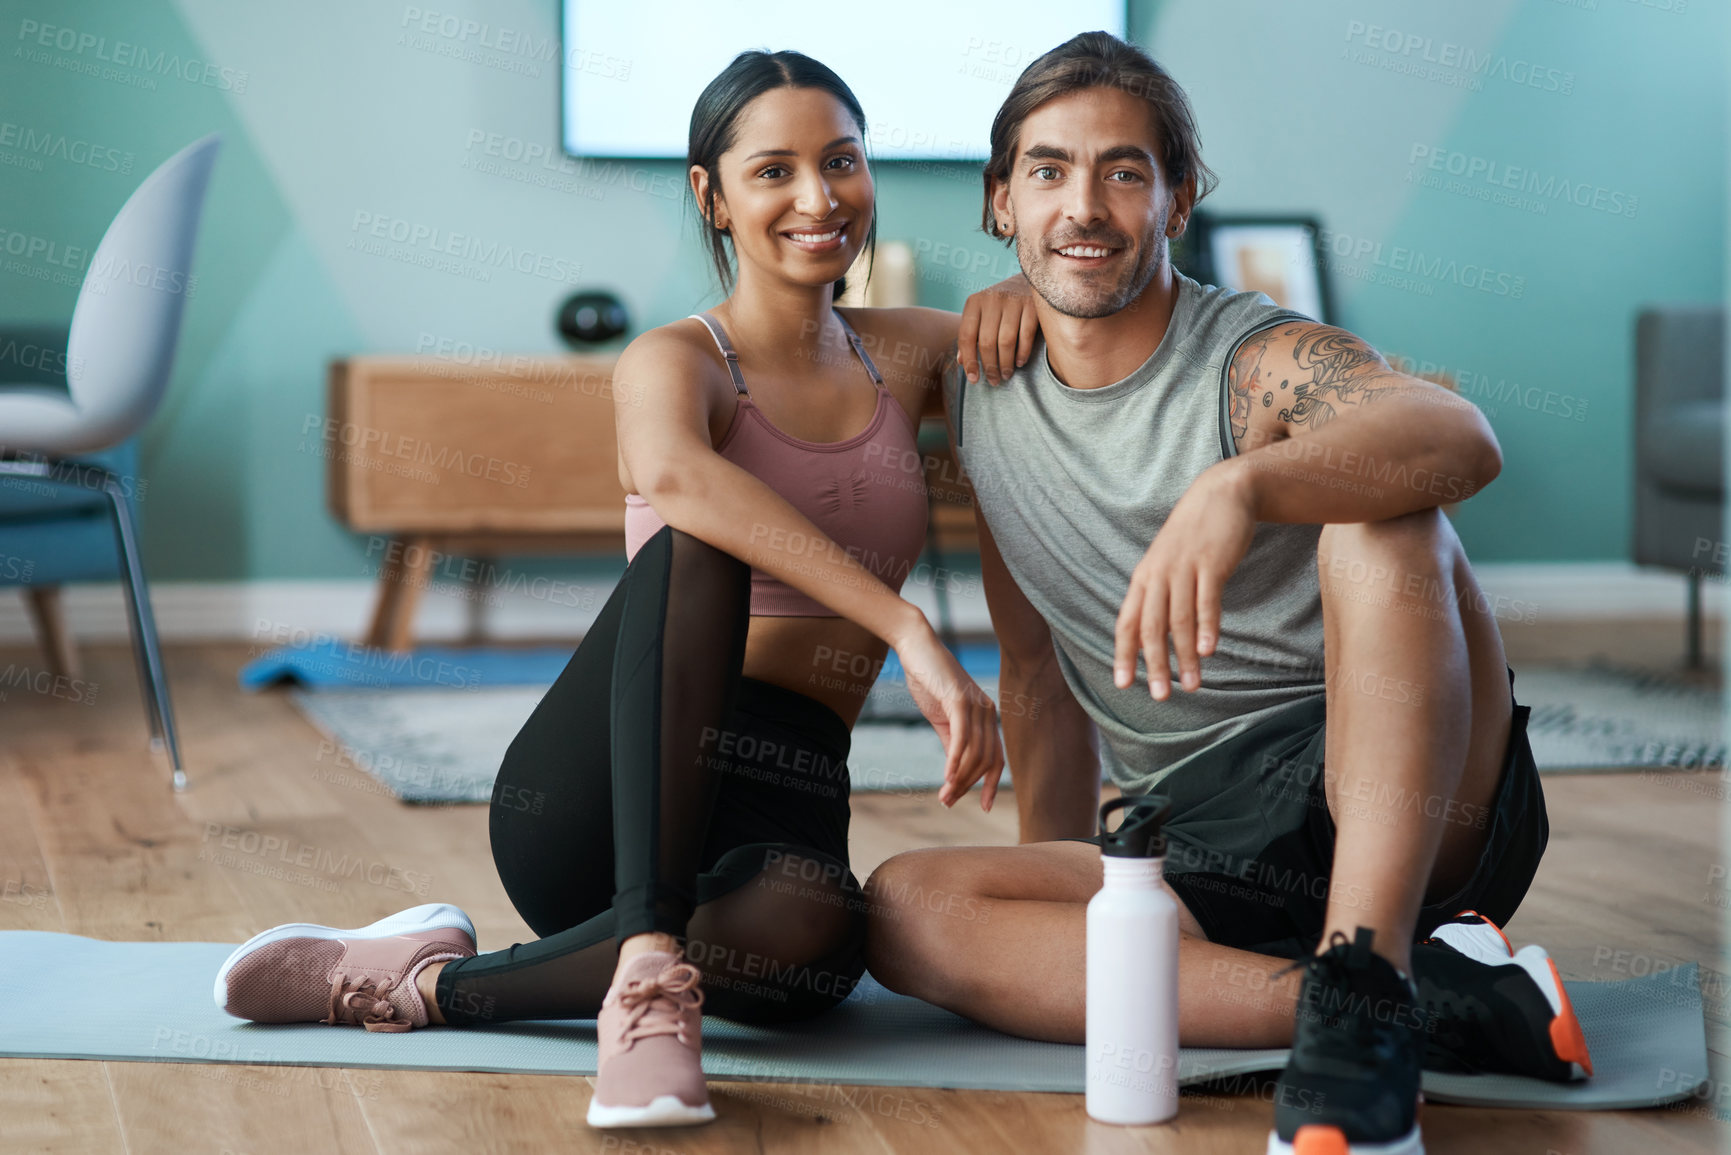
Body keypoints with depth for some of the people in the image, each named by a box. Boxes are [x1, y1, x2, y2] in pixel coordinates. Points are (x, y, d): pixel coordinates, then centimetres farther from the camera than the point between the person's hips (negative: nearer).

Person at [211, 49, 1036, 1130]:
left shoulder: (906, 353, 15)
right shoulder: (677, 360, -1)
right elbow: (674, 469, -28)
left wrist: (1021, 294, 5)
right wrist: (907, 627, -37)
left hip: (782, 814, 3)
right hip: (598, 793, -3)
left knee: (813, 933, -37)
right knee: (699, 539, -34)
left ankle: (429, 980, -18)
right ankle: (646, 966, -39)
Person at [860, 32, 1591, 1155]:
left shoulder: (1263, 363, -7)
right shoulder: (982, 402, 10)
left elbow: (1464, 437, -31)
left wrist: (1239, 486, -49)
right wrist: (1065, 921, 19)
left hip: (1414, 813, -5)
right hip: (1210, 861, 5)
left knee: (1378, 522, -29)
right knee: (904, 909, -19)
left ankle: (1363, 988, -39)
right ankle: (1443, 998, -27)